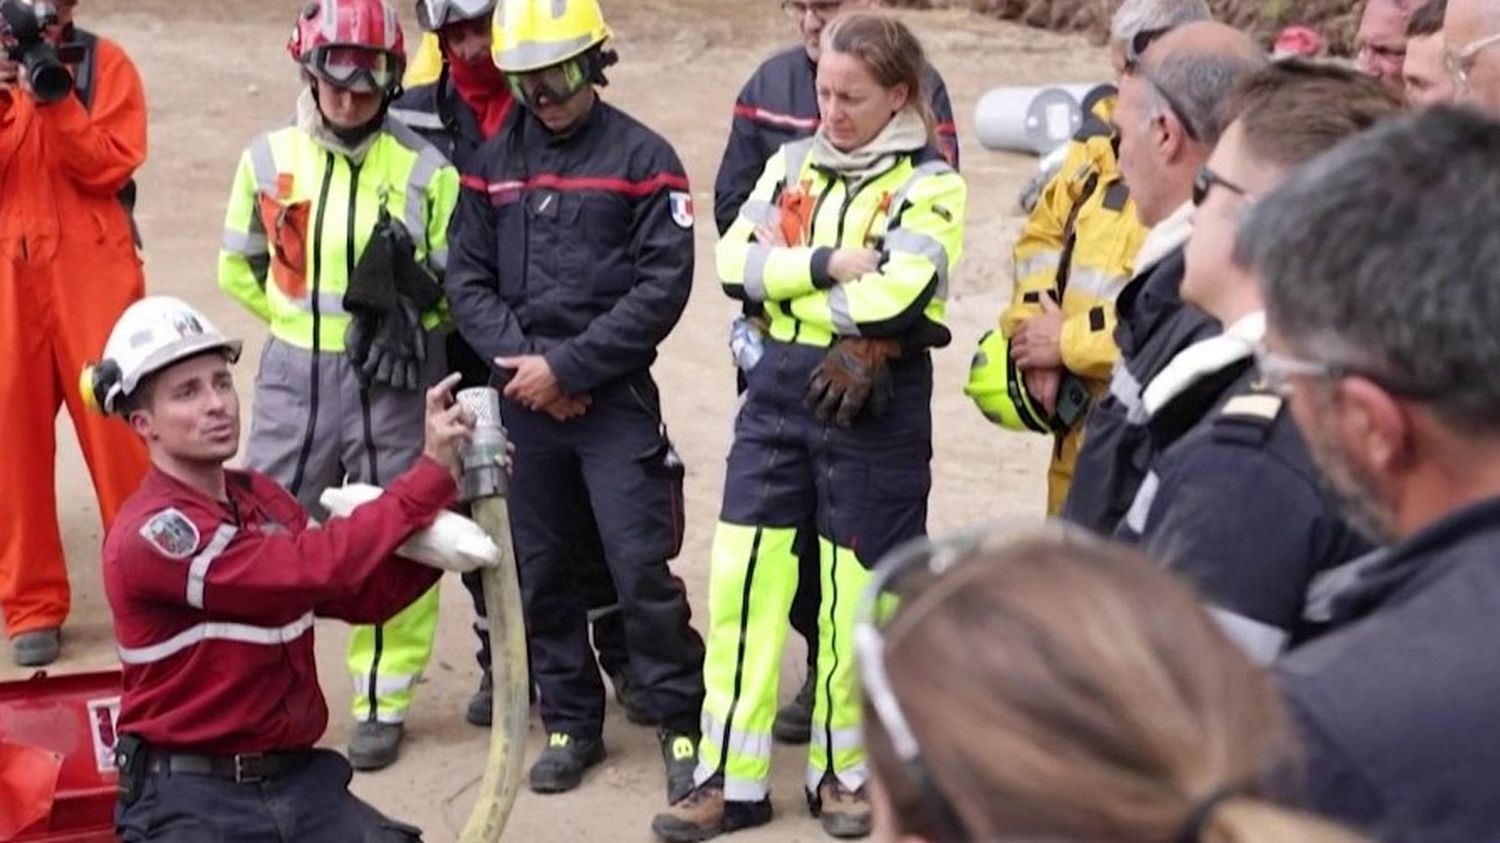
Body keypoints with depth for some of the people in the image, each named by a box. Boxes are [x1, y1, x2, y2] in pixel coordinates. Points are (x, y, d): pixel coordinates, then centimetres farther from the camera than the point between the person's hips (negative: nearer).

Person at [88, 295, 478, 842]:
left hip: (299, 777, 6)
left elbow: (365, 597, 8)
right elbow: (316, 567, -25)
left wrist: (447, 500, -5)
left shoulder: (262, 498, 9)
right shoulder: (149, 534, -16)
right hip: (190, 796, -6)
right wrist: (430, 473, -20)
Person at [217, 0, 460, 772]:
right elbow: (239, 267, 12)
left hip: (397, 377, -1)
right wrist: (306, 319, 6)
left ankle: (383, 704, 21)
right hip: (296, 375, 2)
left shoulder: (424, 168, -4)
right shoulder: (268, 157, 2)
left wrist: (410, 288, -10)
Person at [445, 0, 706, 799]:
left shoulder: (642, 157, -4)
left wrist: (566, 366, -13)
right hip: (522, 400, 4)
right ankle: (572, 723, 23)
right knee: (539, 571, 10)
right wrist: (519, 359, -9)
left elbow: (663, 286, -11)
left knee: (641, 568, -6)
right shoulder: (493, 162, 9)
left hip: (615, 399, -4)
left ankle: (682, 723, 8)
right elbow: (467, 278, 7)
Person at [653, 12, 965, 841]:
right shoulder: (793, 163, 10)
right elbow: (736, 262, -2)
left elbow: (895, 298, -20)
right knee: (742, 578, 1)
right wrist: (828, 264, -15)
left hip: (874, 399, -4)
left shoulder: (930, 185, -5)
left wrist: (784, 273, -9)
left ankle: (842, 770, 22)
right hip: (780, 386, 4)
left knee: (853, 591, 5)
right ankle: (731, 776, 9)